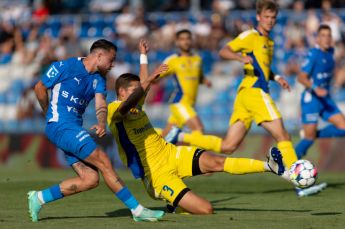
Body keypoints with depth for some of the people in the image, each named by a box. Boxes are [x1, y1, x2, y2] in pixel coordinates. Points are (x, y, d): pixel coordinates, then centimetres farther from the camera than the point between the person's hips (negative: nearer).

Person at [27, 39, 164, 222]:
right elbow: (40, 88, 1)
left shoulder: (98, 79, 13)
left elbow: (101, 105, -2)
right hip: (60, 126, -9)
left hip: (74, 128, 9)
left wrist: (102, 124, -24)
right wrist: (51, 115, 11)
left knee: (90, 179, -3)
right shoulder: (65, 67, -8)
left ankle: (39, 198, 5)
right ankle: (137, 210, -14)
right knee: (103, 161, -15)